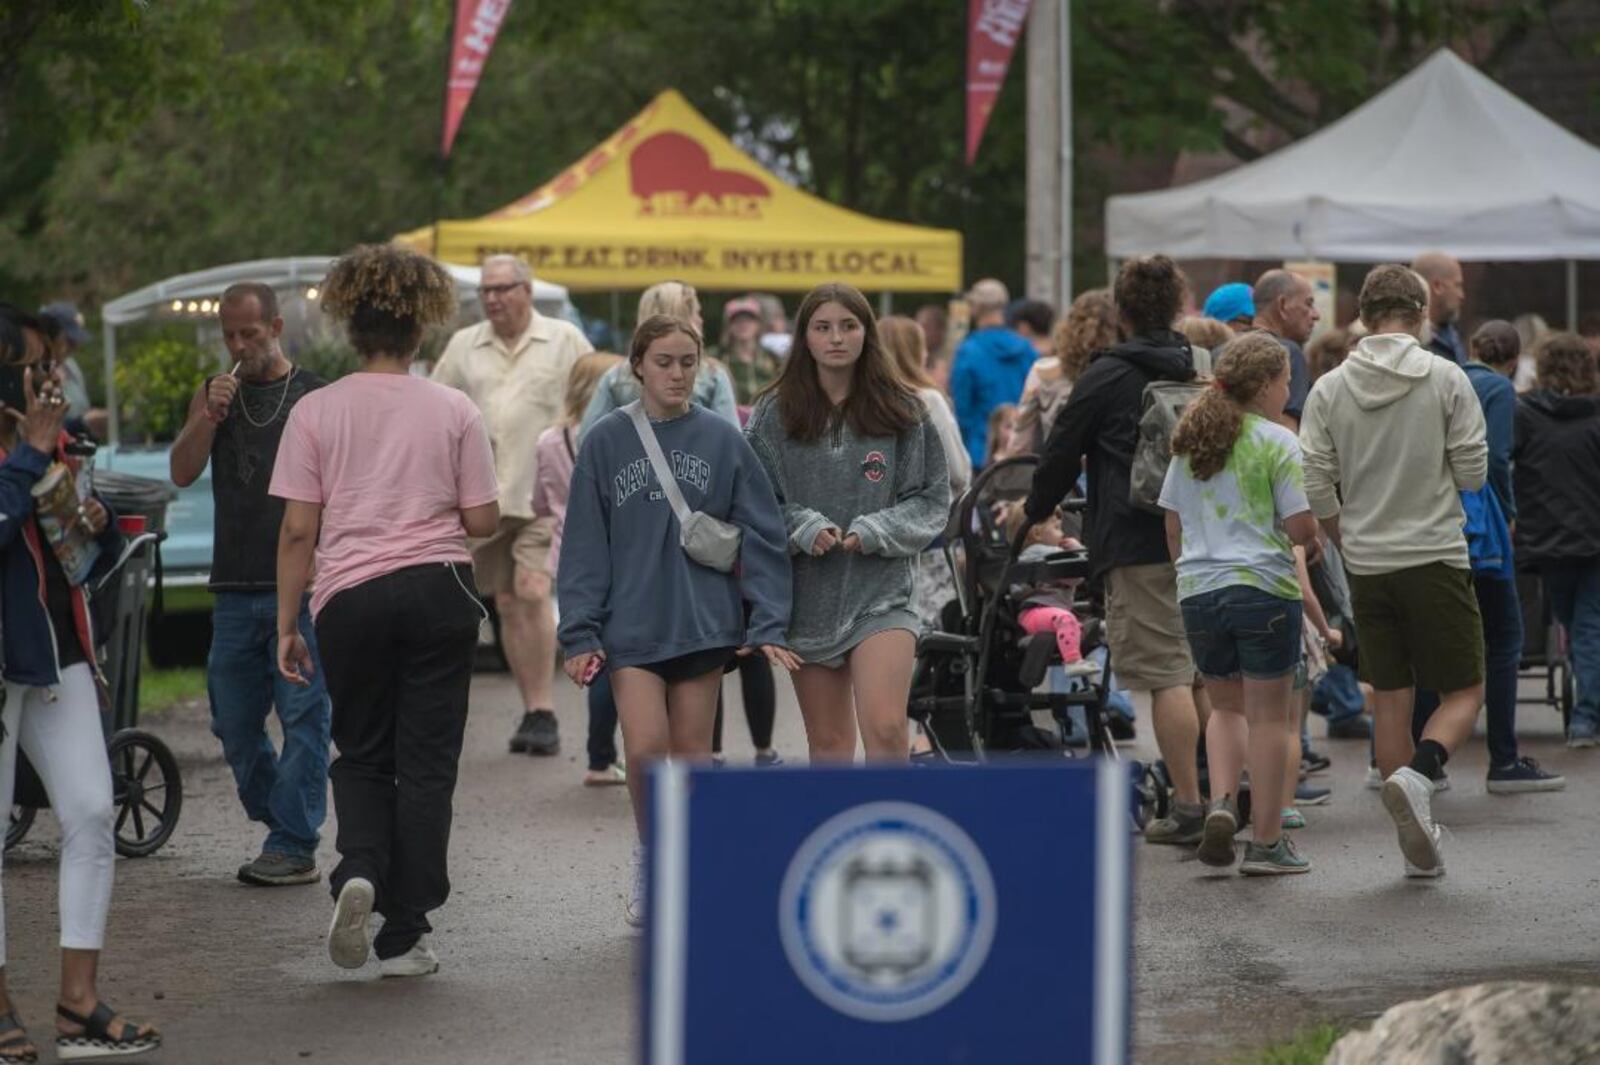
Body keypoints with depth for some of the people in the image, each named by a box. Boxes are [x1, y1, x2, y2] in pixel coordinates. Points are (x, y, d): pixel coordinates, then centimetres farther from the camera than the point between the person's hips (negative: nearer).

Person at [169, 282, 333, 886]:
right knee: (234, 724, 8)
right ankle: (283, 827, 22)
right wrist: (210, 415, -13)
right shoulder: (213, 395, 12)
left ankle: (294, 847, -5)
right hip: (235, 587, 4)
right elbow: (182, 474, 2)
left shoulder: (316, 399, 2)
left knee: (303, 717, -7)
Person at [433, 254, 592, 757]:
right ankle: (533, 711, 15)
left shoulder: (564, 340, 2)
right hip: (484, 496, 4)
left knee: (533, 593, -17)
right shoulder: (464, 346, 12)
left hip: (543, 492, -4)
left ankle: (543, 711, -14)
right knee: (506, 603, 7)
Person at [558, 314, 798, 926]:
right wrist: (580, 633, -4)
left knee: (692, 755, 5)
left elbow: (760, 536, 2)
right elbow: (585, 546, 2)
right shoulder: (606, 443, 2)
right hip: (632, 622, -1)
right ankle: (649, 849, 13)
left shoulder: (722, 441, 2)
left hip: (704, 621, 1)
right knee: (646, 749, -12)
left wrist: (768, 623, -6)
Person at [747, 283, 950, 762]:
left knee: (885, 729, -17)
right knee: (827, 741, 11)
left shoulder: (902, 412, 1)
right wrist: (803, 527, -14)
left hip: (882, 595, -2)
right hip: (807, 597, 2)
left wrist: (875, 532, -11)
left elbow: (932, 498, 4)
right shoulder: (774, 416, 2)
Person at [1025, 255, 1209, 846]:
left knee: (1166, 675, -8)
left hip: (1138, 545, -6)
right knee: (1202, 674, 14)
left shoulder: (1108, 376, -5)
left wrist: (1035, 510, 17)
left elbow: (1063, 452, 0)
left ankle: (1187, 806, -10)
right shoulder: (1200, 372, 11)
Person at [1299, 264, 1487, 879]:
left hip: (1368, 567, 3)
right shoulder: (1446, 379, -6)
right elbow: (1473, 472, -5)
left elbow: (1316, 488, 1)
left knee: (1389, 699, 9)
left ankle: (1419, 847, 9)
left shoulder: (1329, 389, 1)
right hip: (1436, 559, -3)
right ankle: (1418, 774, -22)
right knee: (1463, 692, 6)